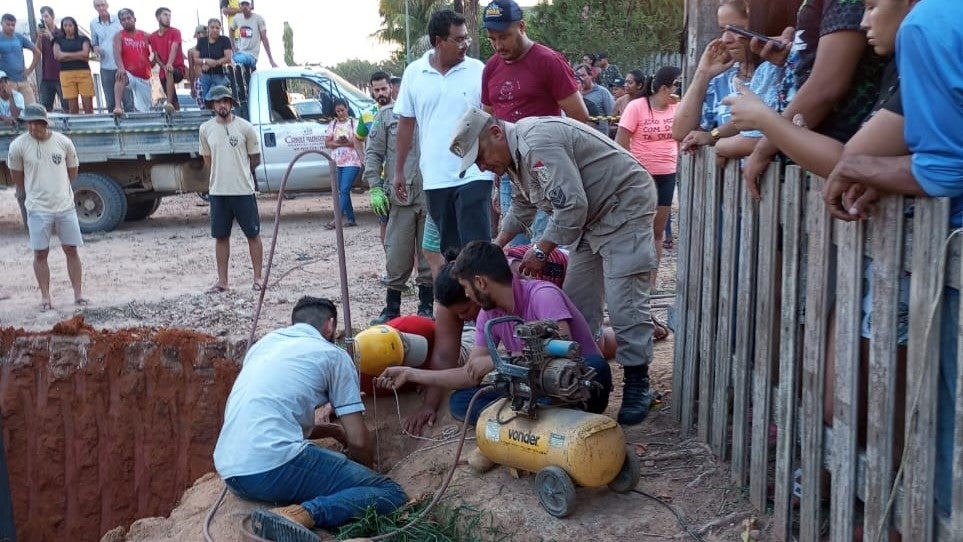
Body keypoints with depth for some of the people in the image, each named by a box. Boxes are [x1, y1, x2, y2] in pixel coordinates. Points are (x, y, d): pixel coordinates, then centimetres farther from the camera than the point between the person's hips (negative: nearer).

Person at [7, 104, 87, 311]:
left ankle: (78, 294, 12)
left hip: (65, 206, 1)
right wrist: (33, 193, 14)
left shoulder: (63, 142, -4)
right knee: (40, 253, 3)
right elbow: (17, 176, 6)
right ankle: (45, 297, 11)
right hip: (38, 209, -1)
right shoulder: (18, 145, -8)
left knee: (71, 250, 5)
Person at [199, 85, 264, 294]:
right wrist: (221, 174, 11)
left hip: (244, 190, -2)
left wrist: (239, 172, 9)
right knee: (221, 236, 8)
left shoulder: (245, 127, -5)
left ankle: (258, 277, 14)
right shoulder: (206, 129, 3)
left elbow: (255, 159, 4)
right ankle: (222, 281, 16)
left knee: (253, 234, 4)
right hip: (218, 191, 3)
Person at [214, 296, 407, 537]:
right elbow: (358, 441, 6)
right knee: (390, 494, -1)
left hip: (230, 472, 7)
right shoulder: (333, 355, 8)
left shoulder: (264, 342, 25)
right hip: (275, 465, -7)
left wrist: (333, 430, 38)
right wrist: (367, 474, 26)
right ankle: (301, 514, -23)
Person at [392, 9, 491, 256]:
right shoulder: (413, 73, 4)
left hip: (473, 174, -3)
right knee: (449, 248, 13)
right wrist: (399, 171, 11)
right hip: (434, 178, 3)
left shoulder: (478, 70, -2)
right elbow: (405, 124, 10)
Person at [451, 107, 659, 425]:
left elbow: (571, 205, -29)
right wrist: (497, 246, 21)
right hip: (594, 217, 11)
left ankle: (637, 386, -4)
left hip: (625, 207, -10)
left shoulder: (537, 143, -25)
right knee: (578, 301, 9)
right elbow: (522, 206, 25)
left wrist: (541, 250, -19)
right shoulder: (518, 153, 9)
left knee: (624, 303, -12)